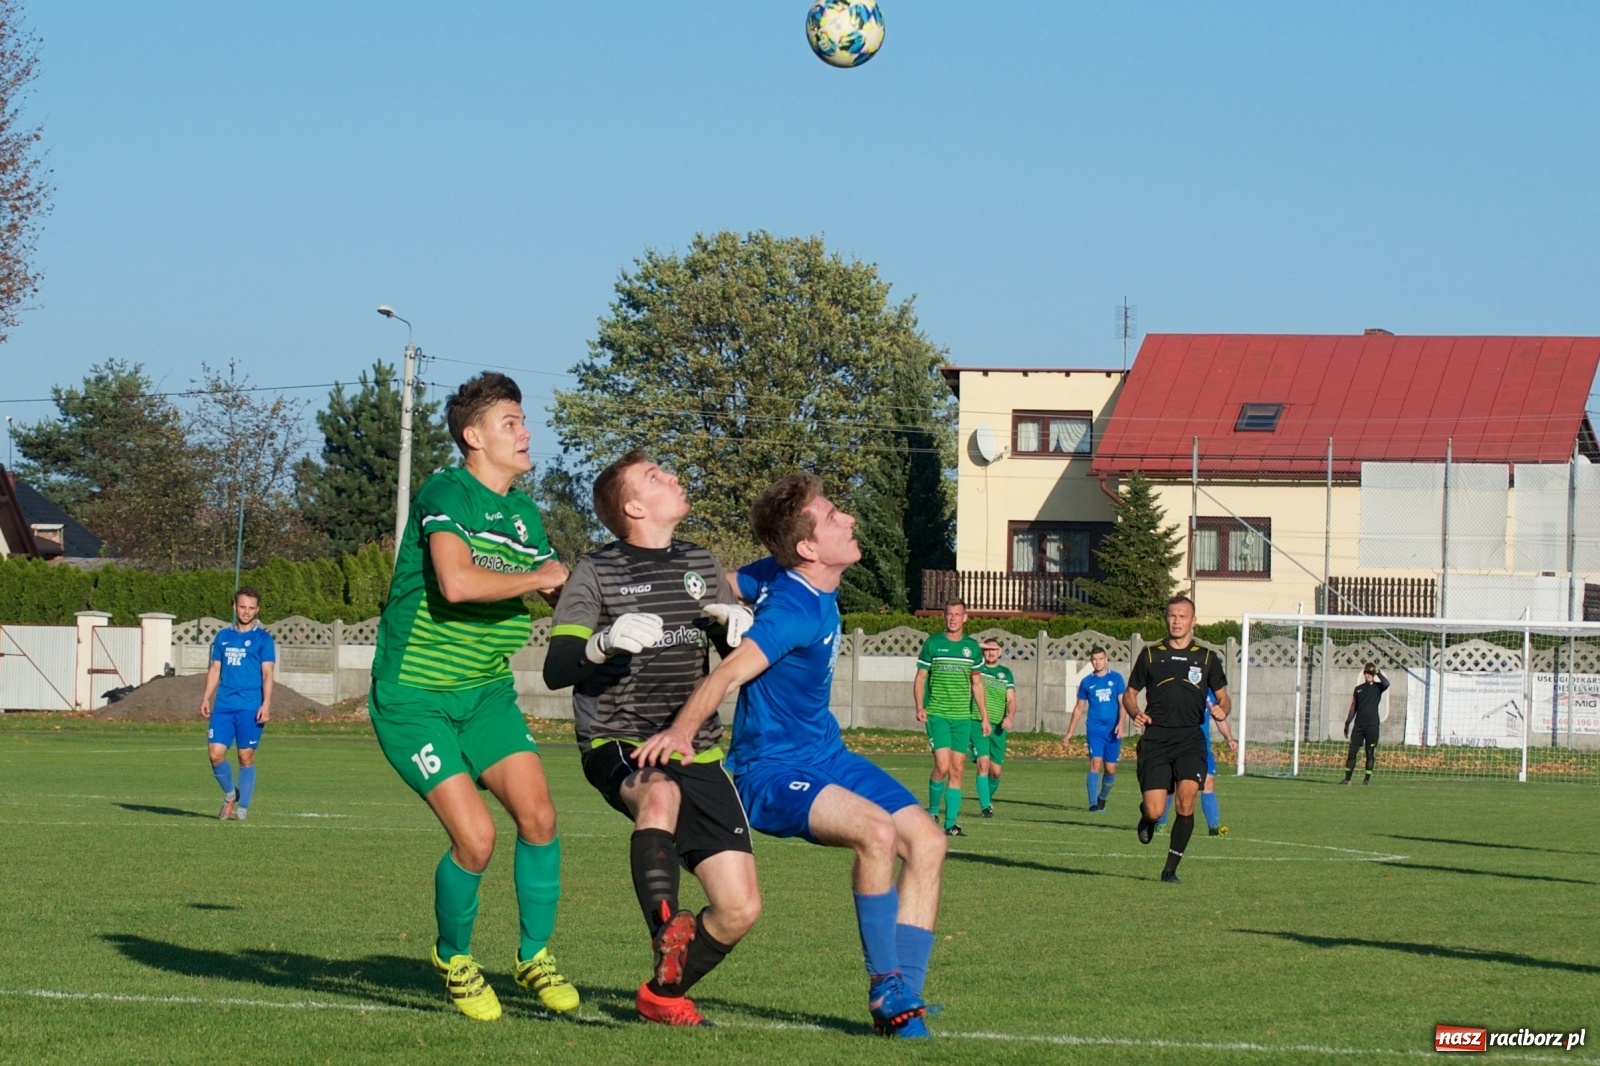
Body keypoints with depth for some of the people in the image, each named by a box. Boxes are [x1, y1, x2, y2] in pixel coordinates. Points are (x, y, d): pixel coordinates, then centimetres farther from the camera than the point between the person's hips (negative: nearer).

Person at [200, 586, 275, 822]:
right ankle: (229, 794, 18)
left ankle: (242, 808, 8)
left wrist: (266, 705, -13)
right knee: (215, 753, -6)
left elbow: (267, 674, -3)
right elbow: (214, 669, 17)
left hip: (250, 707, -4)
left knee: (246, 757, -1)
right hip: (223, 705, 4)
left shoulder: (263, 638, 2)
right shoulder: (223, 637, 14)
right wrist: (206, 698, 7)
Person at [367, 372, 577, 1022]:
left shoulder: (525, 514, 10)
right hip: (413, 696, -7)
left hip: (487, 693, 7)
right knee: (475, 837, -15)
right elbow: (456, 584, -31)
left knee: (537, 815, -11)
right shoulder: (446, 494, -14)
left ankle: (534, 956, 8)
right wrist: (537, 578, -17)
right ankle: (453, 959, 12)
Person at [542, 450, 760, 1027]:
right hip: (619, 749, -5)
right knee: (661, 793, -42)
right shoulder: (597, 572, -2)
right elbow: (556, 669, -11)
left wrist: (741, 625, -5)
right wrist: (606, 641, -31)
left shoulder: (701, 566, 13)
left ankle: (663, 994, 18)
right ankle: (666, 931, -42)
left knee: (739, 909, -6)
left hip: (697, 752, 5)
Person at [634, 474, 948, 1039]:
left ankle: (904, 995, -1)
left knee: (926, 842, -3)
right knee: (877, 831, -32)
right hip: (773, 769, -9)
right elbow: (730, 671, -37)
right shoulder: (796, 610, -25)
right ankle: (885, 987, -18)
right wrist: (681, 731, -50)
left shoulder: (795, 578, 2)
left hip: (826, 755, 9)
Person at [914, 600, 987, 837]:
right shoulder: (932, 644, 0)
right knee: (942, 766, -16)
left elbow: (977, 684, 16)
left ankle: (951, 823, 4)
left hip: (963, 717, 3)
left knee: (957, 770, 1)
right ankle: (932, 811, 7)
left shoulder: (972, 646, 9)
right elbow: (920, 678, 3)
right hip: (937, 714, -3)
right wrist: (920, 707, -11)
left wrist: (984, 716, 12)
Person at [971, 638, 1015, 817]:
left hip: (999, 727, 3)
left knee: (995, 771, 5)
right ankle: (985, 806, -11)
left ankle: (988, 798, 31)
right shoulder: (975, 669, 6)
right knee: (983, 765, -15)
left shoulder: (1006, 673, 14)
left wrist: (1009, 717, -10)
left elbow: (1011, 700, 8)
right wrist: (976, 647, -12)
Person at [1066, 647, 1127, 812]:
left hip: (1113, 730, 0)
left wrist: (1121, 723, -15)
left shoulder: (1116, 678, 5)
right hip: (1094, 729, 0)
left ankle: (1103, 798, 28)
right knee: (1095, 763, -16)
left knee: (1110, 768, 3)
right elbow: (1079, 708, 15)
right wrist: (1070, 732, 15)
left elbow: (1123, 702, 1)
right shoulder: (1087, 682, 8)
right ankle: (1093, 803, -17)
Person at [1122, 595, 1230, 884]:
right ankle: (1146, 813, 30)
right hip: (1155, 740, 0)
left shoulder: (1207, 658, 10)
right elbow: (1129, 694, 15)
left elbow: (1223, 696, 16)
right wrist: (1135, 713, -7)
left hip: (1190, 740, 0)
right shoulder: (1150, 654, 9)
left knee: (1186, 795, -23)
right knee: (1155, 811, -11)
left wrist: (1222, 709, -8)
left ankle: (1171, 868, -9)